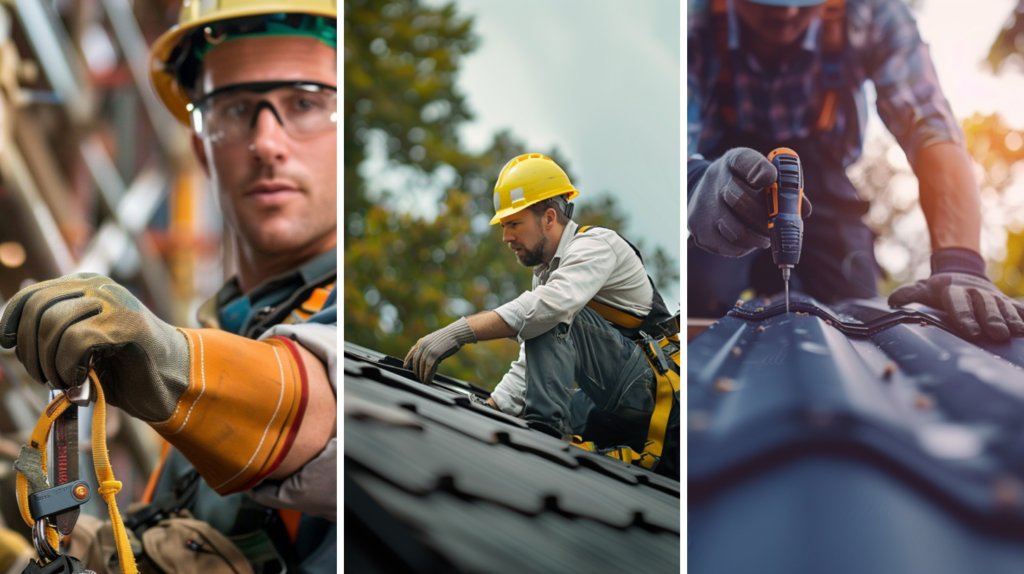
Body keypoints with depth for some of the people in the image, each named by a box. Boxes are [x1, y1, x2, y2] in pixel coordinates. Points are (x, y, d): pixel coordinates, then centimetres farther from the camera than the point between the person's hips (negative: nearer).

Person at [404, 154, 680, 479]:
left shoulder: (596, 243, -12)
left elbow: (554, 303, -34)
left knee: (549, 316, -22)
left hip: (650, 387, -9)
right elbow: (531, 364, 17)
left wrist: (458, 332, -39)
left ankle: (548, 427, -30)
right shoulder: (545, 273, 17)